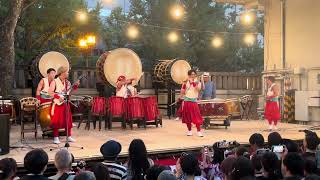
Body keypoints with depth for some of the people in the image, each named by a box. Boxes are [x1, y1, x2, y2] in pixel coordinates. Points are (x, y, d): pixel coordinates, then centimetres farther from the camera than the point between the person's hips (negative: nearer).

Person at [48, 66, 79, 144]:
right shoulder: (55, 82, -9)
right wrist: (58, 97, -22)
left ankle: (69, 136, 16)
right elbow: (50, 92, -15)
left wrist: (76, 85, 1)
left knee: (67, 120, 7)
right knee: (56, 120, -5)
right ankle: (56, 137, 2)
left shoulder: (67, 82, 10)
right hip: (57, 104, -6)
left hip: (65, 103, 6)